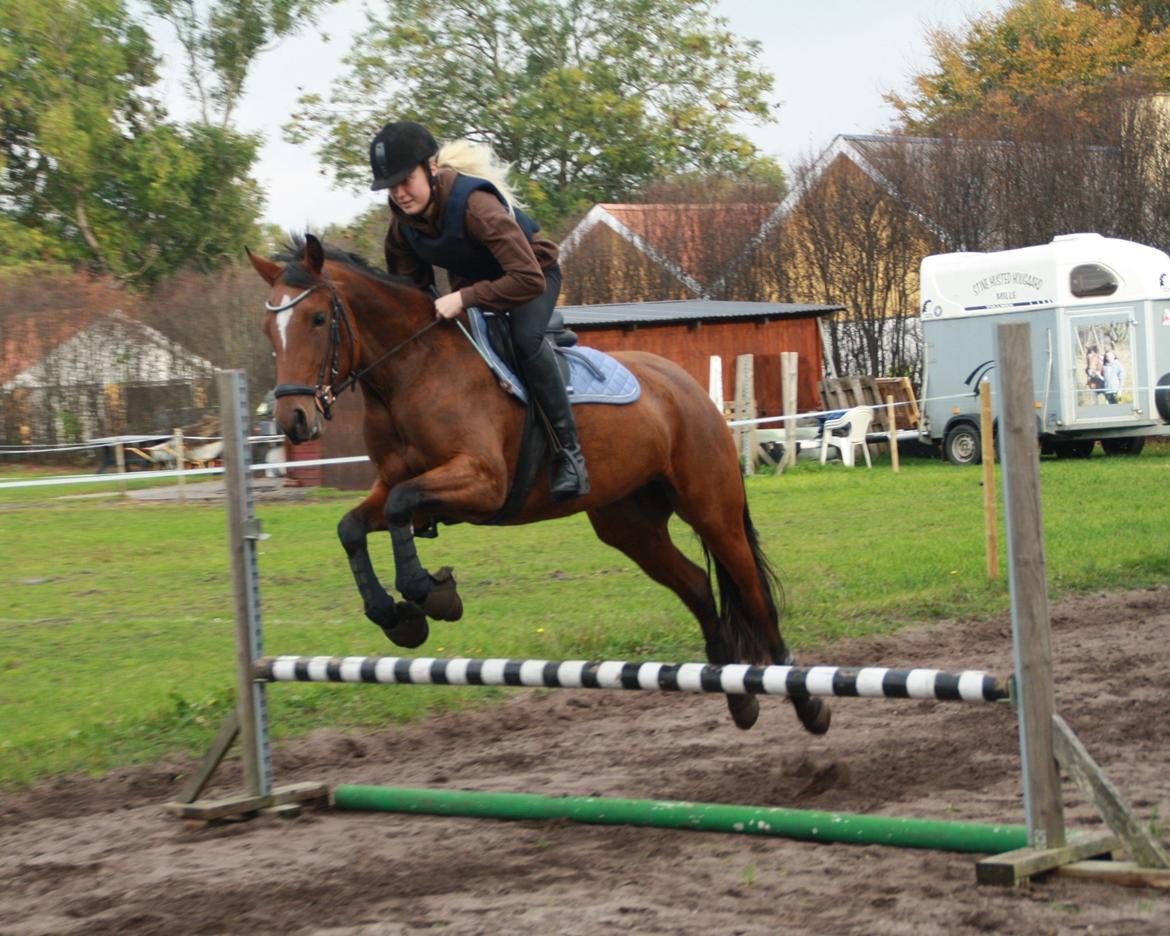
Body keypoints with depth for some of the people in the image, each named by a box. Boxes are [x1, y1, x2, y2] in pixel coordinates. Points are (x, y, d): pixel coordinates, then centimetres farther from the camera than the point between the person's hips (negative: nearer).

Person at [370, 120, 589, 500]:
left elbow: (528, 280, -44)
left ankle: (569, 450, -27)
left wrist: (464, 299, -45)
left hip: (534, 271, -7)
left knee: (525, 338, -35)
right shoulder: (403, 220, -17)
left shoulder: (474, 203, -38)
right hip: (469, 281, 7)